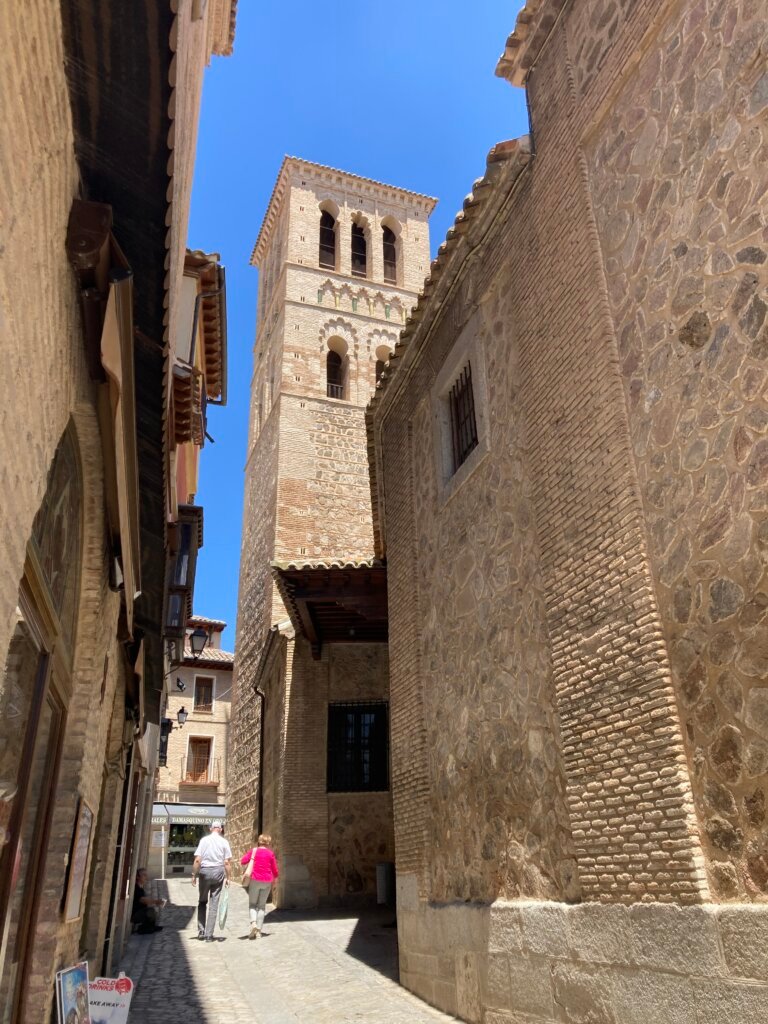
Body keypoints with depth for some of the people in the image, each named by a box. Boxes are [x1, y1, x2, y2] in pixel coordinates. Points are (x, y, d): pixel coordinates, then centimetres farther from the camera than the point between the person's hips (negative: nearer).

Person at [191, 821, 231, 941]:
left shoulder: (204, 840, -2)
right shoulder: (224, 842, -1)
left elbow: (197, 860, -8)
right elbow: (227, 862, -4)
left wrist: (194, 875, 0)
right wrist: (228, 877, 3)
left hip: (205, 871, 0)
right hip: (218, 872, 0)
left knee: (202, 901, 17)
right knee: (214, 903, 7)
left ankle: (201, 931, 13)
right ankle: (209, 934, 7)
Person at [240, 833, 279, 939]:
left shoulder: (253, 850, 0)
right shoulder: (270, 853, 0)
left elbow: (243, 861, -9)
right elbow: (275, 870, 4)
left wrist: (247, 853, 10)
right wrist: (275, 877, 25)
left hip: (255, 880, -1)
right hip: (267, 882, 1)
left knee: (252, 904, 11)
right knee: (262, 905, 12)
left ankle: (253, 923, -15)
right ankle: (258, 930, 7)